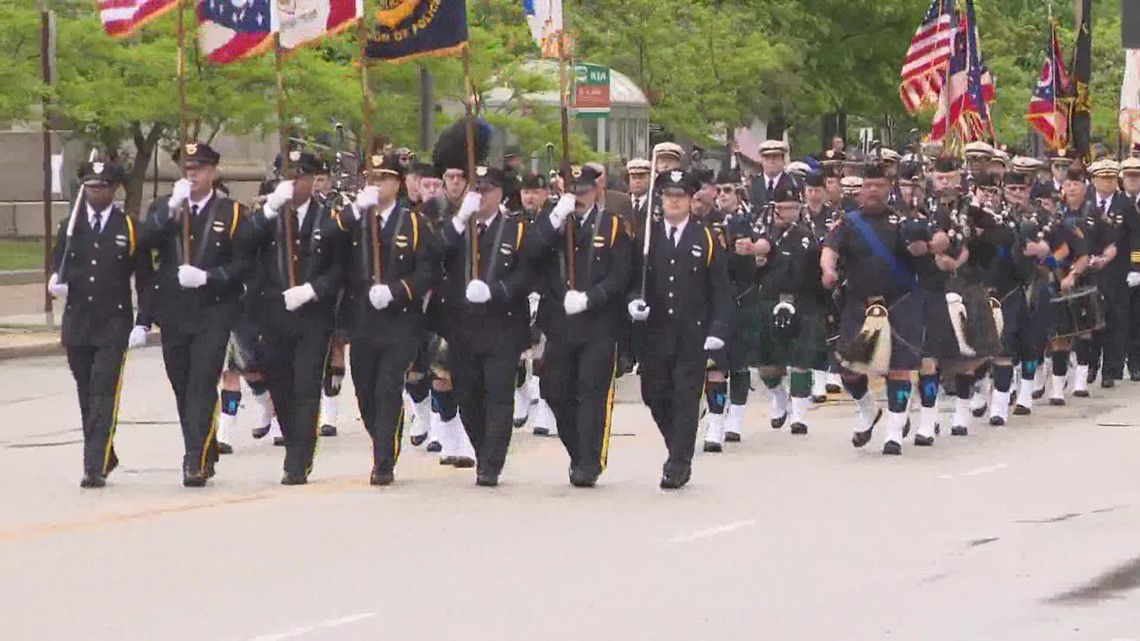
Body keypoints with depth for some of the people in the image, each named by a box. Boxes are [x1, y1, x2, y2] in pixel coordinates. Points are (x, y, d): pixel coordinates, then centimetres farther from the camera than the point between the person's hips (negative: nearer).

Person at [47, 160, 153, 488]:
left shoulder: (130, 229, 1)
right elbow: (57, 266, 12)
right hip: (77, 325, 4)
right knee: (87, 396, 10)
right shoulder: (69, 227, 8)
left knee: (104, 395, -12)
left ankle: (96, 467, -16)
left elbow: (144, 280, 1)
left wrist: (142, 324, -6)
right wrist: (56, 282, -13)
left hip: (114, 326, -4)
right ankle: (104, 456, 26)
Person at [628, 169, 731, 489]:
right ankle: (679, 450, 26)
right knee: (655, 395, 5)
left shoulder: (706, 239, 3)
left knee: (686, 398, -5)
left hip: (693, 335, -2)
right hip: (655, 333, 2)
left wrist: (718, 329, -7)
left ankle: (678, 464, -2)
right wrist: (634, 301, -13)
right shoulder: (646, 235, 7)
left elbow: (721, 290, 2)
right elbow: (631, 277, 8)